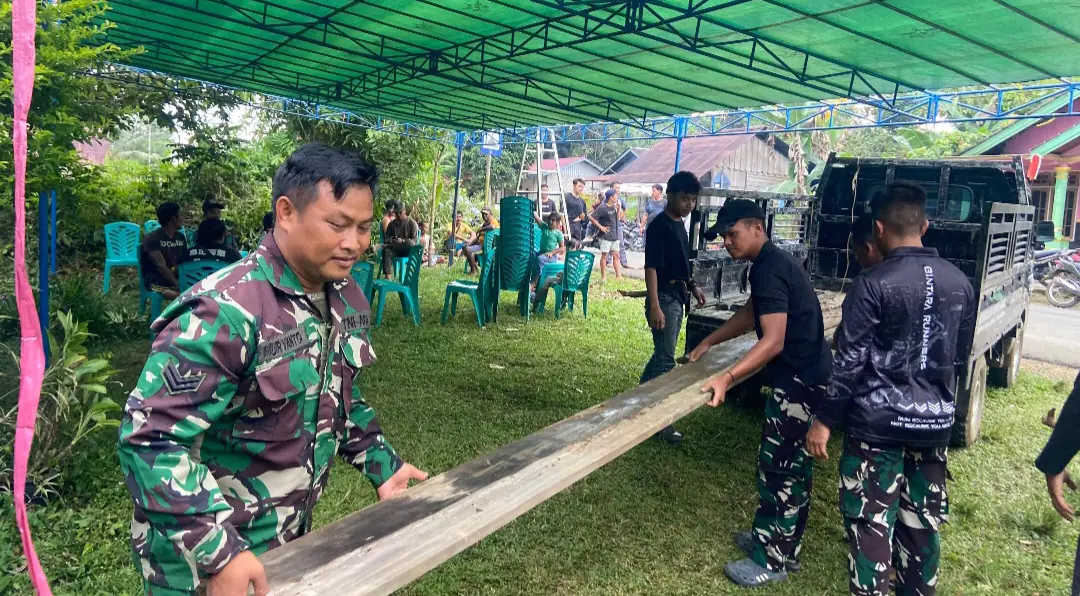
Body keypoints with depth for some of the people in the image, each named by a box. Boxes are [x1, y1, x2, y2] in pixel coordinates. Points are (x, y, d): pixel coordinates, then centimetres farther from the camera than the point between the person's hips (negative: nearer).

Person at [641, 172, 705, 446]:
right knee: (666, 358, -7)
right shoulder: (660, 226, -15)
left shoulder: (679, 225, 13)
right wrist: (654, 306, -25)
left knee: (661, 355, 15)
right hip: (664, 298, -10)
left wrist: (692, 287, 20)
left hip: (677, 297, 10)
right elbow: (651, 267, -20)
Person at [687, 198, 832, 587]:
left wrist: (728, 377, -35)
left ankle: (771, 560, 10)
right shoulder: (770, 263, 12)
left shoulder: (770, 269, -21)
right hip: (807, 375, 11)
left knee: (776, 465, -2)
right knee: (793, 463, 18)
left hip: (800, 380, -11)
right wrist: (709, 342, 19)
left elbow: (773, 341, -28)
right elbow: (750, 315, 23)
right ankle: (784, 545, 32)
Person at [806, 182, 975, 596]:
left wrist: (824, 421, -8)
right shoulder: (959, 282, 4)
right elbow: (960, 357, 13)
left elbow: (850, 362, -15)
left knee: (871, 523, 2)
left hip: (878, 423, -6)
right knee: (921, 521, 17)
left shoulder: (873, 284, -15)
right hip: (935, 421, 6)